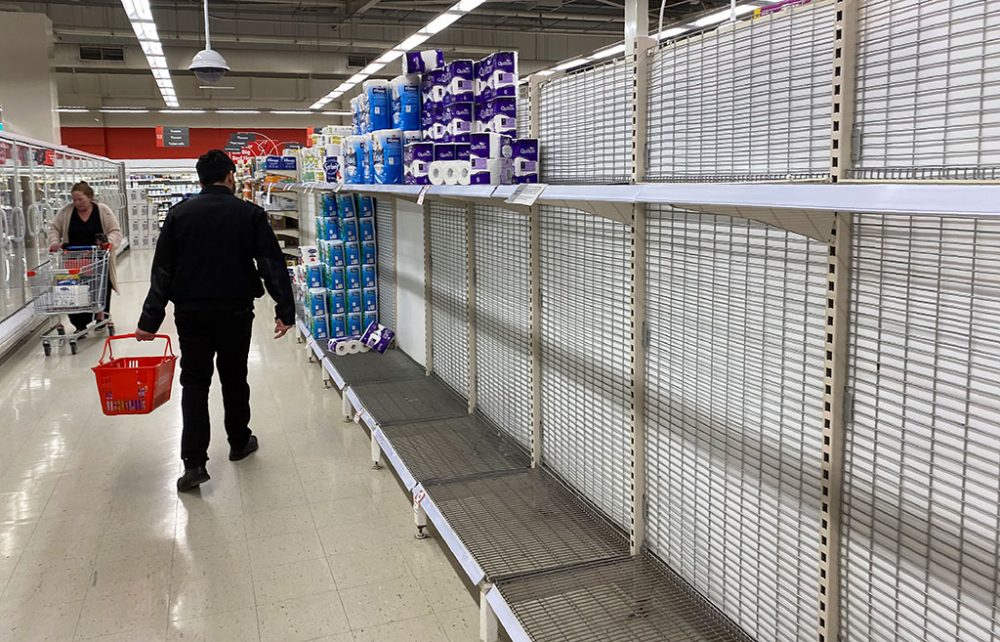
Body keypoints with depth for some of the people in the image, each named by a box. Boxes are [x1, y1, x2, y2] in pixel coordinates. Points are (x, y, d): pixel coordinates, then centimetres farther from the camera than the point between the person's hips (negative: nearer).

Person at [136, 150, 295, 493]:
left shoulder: (179, 213, 2)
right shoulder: (249, 214, -3)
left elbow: (162, 270, -1)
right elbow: (273, 265, -9)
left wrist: (151, 319, -1)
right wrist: (284, 310, -8)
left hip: (191, 312, 1)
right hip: (235, 311, -1)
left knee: (194, 382, 6)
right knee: (234, 378, 15)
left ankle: (194, 462, -2)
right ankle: (239, 442, 31)